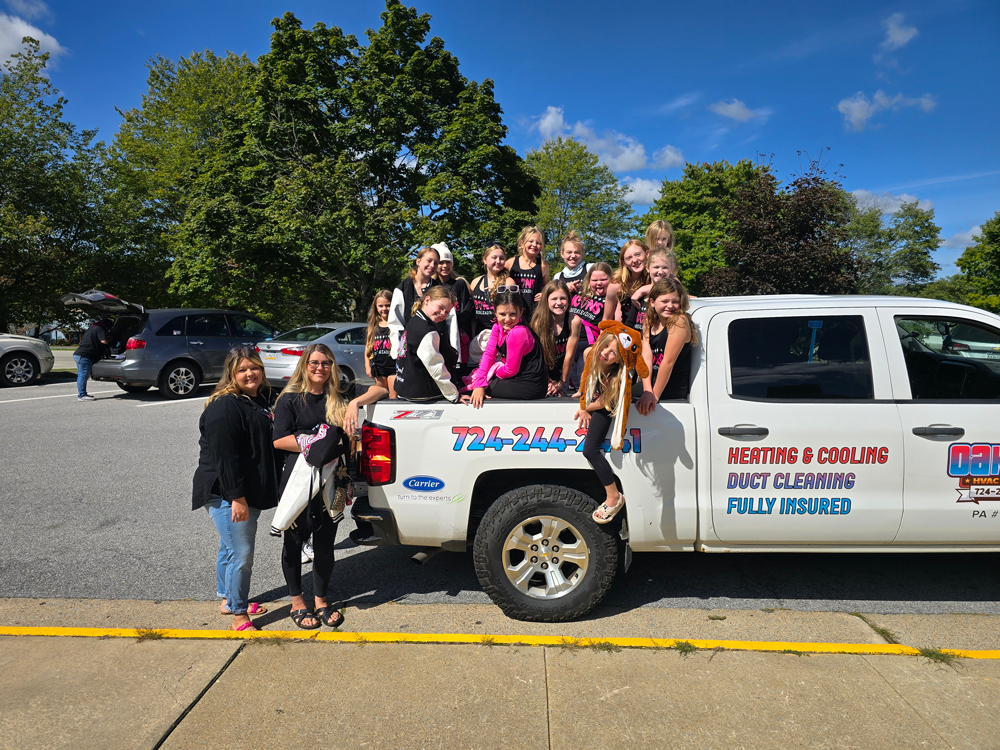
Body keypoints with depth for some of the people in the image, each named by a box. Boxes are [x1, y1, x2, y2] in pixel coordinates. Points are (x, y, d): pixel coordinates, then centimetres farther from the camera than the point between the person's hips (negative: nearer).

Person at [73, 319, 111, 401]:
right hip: (84, 356, -10)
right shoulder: (99, 329, -7)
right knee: (83, 375, -8)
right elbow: (103, 341, -21)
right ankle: (82, 395, -8)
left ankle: (81, 394, 21)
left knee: (82, 375, 15)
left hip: (78, 354, 10)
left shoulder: (92, 328, 24)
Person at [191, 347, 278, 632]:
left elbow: (269, 443, 23)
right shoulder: (225, 406, -19)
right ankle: (238, 617, 7)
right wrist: (236, 497, -24)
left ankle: (228, 599, 37)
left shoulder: (264, 398, 9)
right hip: (226, 494, -9)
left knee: (230, 548, 22)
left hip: (250, 491, 9)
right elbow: (224, 456, -23)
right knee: (241, 554, -6)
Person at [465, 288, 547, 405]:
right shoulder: (498, 326, 0)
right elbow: (489, 353, -2)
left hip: (530, 386, -9)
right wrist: (479, 384, -12)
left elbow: (511, 370, -20)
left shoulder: (518, 333, -27)